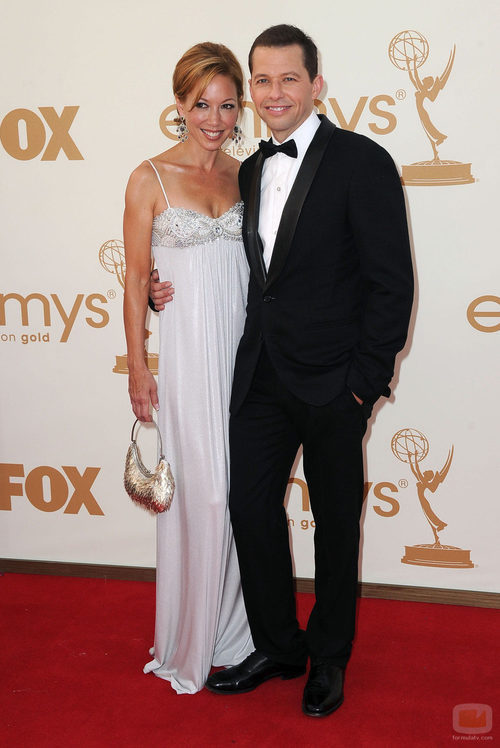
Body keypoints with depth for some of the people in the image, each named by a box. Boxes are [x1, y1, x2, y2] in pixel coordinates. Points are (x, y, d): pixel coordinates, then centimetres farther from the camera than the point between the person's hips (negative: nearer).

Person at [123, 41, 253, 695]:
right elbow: (137, 279, -3)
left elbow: (256, 265, 13)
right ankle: (193, 643, 17)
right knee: (203, 493, -1)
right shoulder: (150, 180, -3)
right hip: (186, 351, -4)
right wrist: (138, 368, -5)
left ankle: (236, 626, 27)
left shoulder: (245, 176, 9)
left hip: (245, 347, 4)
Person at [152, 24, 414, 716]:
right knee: (251, 508, 9)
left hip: (332, 382, -6)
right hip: (261, 375, 6)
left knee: (336, 523, 10)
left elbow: (392, 283, -11)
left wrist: (365, 381, -14)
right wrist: (178, 290, 3)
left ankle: (329, 658, 30)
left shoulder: (362, 162, -10)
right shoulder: (252, 171, 11)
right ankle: (277, 646, 30)